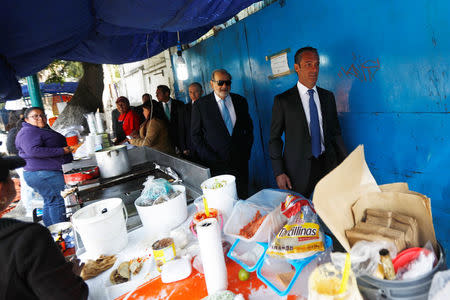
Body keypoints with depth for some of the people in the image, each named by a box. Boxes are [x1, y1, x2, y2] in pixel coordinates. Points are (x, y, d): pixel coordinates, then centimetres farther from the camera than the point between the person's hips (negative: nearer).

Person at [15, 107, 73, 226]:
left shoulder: (45, 129, 21)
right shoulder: (28, 132, -12)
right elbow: (33, 151, -26)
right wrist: (62, 150, -24)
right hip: (44, 174, -10)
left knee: (50, 203, 14)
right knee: (57, 201, -10)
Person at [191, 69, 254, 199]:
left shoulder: (240, 101, 8)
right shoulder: (200, 104, -1)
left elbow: (249, 128, 14)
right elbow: (196, 135, -1)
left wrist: (246, 153, 4)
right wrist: (209, 158, -8)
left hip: (240, 162, 3)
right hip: (216, 164, -2)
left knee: (242, 198, 7)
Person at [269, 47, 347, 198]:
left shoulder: (328, 96, 8)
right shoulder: (282, 100, -5)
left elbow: (335, 132, 13)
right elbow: (274, 139, -4)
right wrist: (279, 173, -10)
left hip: (328, 164, 4)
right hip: (298, 168, -3)